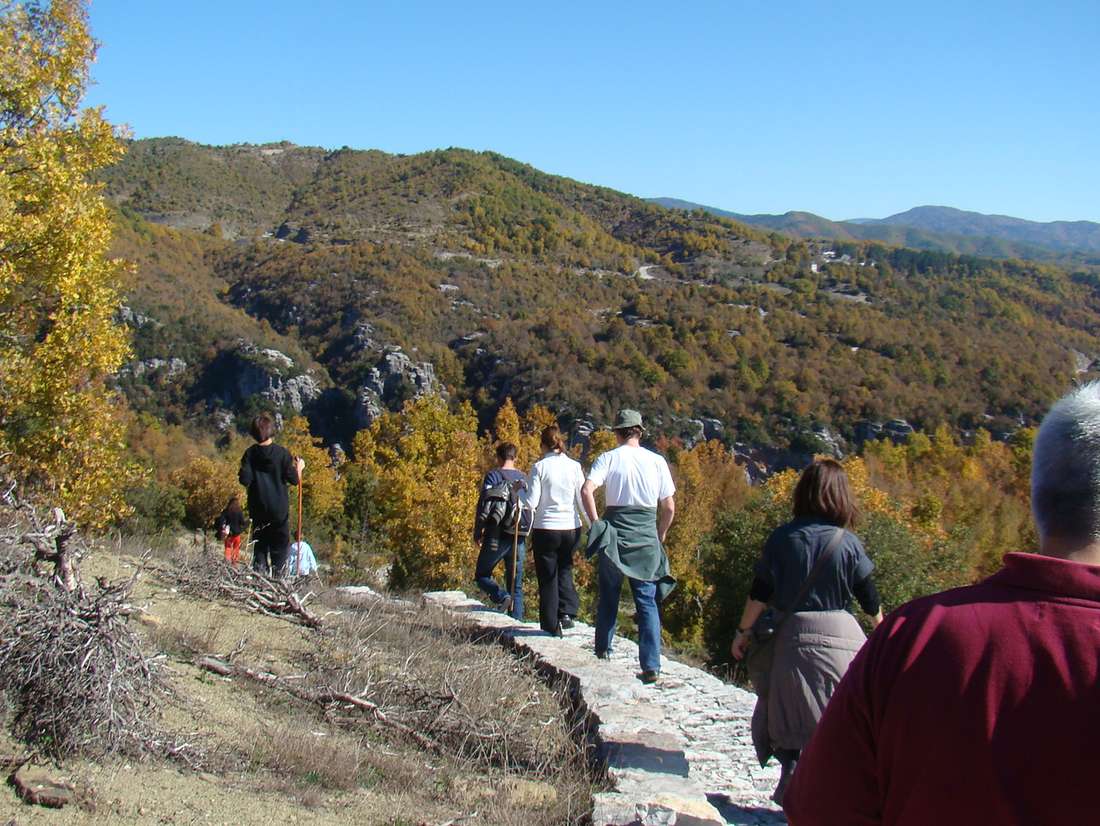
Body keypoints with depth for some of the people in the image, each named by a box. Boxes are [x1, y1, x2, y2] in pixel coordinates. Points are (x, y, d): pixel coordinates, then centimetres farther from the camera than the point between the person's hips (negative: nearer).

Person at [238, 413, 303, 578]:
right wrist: (299, 468, 12)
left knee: (259, 546, 13)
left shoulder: (250, 453, -4)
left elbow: (245, 480, -9)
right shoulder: (282, 453, -9)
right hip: (279, 509, -2)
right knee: (280, 546, 8)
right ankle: (277, 575, 2)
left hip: (257, 508, 2)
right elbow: (293, 479, -7)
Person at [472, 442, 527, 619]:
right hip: (519, 538, 4)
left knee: (482, 575, 10)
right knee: (516, 584, 10)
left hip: (497, 536, -4)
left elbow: (484, 505, -10)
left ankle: (501, 597, -16)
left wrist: (477, 532, -1)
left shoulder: (493, 476, -5)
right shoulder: (523, 478, 8)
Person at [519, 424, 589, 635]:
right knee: (565, 570, 22)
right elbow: (583, 501, 1)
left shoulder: (539, 467, -7)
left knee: (547, 577, 9)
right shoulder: (574, 466, 0)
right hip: (571, 528, 2)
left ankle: (552, 625, 12)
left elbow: (531, 503, -9)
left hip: (545, 530, -2)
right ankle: (567, 611, 4)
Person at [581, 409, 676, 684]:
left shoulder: (608, 458, -2)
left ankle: (603, 649, 32)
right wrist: (660, 536, 15)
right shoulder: (657, 461, 3)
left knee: (608, 596, 18)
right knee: (647, 602, 3)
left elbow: (586, 490, -17)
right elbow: (669, 507, 3)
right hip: (647, 538, 1)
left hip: (614, 534, 0)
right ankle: (651, 666, -2)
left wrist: (596, 523, -8)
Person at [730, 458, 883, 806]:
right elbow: (870, 598, 3)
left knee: (794, 722, 11)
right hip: (840, 635, -1)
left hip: (794, 637, 1)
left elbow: (760, 592, -4)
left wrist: (743, 631, 6)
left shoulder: (782, 538, -3)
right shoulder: (848, 542, -5)